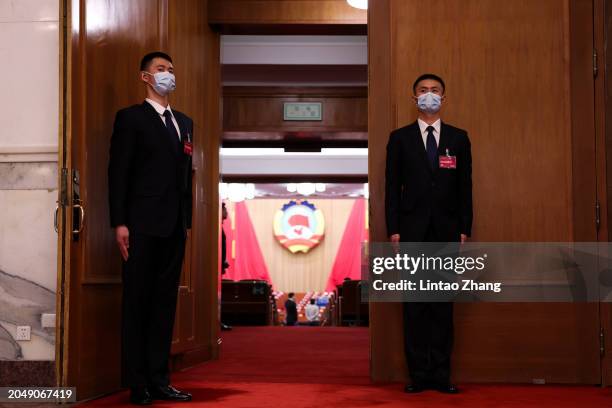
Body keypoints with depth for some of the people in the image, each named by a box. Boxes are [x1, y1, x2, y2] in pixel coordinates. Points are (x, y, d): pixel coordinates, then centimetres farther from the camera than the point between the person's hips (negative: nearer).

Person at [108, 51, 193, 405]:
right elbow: (119, 173, -6)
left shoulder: (184, 122, 17)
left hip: (175, 227, 6)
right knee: (138, 303, 0)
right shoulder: (131, 118, 0)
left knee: (165, 303, 8)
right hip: (143, 226, -6)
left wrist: (187, 220, 11)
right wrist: (119, 223, -13)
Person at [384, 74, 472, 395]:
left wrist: (464, 230, 1)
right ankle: (418, 373, 5)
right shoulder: (400, 138, 7)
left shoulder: (458, 138, 10)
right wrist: (393, 230, -3)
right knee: (414, 305, 1)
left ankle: (441, 374, 6)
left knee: (443, 303, 2)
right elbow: (392, 187, 4)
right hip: (412, 232, -1)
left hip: (446, 232, 1)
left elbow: (465, 187, 8)